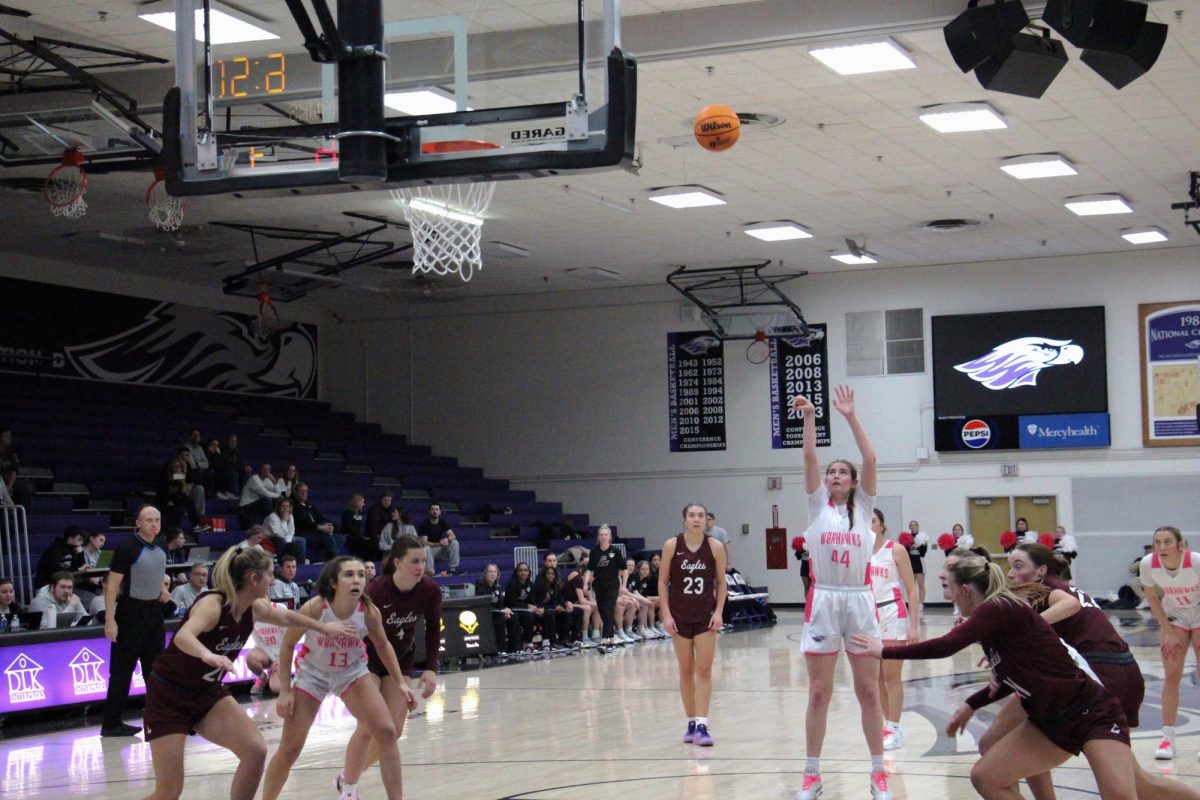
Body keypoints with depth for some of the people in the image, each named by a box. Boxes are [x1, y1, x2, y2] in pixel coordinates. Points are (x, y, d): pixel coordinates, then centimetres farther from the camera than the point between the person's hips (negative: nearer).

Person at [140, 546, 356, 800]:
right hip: (167, 695, -7)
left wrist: (323, 627, 33)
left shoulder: (254, 608, -3)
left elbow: (286, 617, 21)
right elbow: (183, 637, -48)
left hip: (207, 693, 7)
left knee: (256, 751, -12)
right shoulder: (213, 604, -27)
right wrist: (208, 655, -68)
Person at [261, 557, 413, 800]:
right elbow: (287, 645, -14)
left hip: (352, 673, 2)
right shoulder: (313, 609, -30)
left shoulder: (370, 612, -23)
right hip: (312, 675, -2)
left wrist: (400, 683, -3)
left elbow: (383, 646, -2)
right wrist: (285, 691, -14)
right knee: (289, 748, -3)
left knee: (387, 732, -12)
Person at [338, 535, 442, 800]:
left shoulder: (430, 590, -18)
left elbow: (433, 630, -1)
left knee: (393, 730, -2)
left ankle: (350, 775, 23)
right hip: (367, 657, -4)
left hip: (401, 659, 4)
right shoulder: (376, 590, -31)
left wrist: (431, 669, -8)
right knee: (368, 727, -15)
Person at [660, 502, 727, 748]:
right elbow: (663, 582, 0)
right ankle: (691, 723, 15)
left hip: (706, 615, 0)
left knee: (704, 670, -6)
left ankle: (702, 725, -8)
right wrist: (666, 614, -6)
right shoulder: (672, 546, -6)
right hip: (679, 615, 0)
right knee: (686, 671, 6)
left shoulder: (715, 547, -5)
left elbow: (721, 582, 3)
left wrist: (718, 612, -6)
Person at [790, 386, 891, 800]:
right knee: (818, 693, 2)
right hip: (823, 602, 0)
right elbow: (809, 458, -4)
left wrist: (851, 417, -8)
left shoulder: (862, 507, 7)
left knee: (869, 691, 3)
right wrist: (809, 418, -12)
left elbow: (870, 459, -5)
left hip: (860, 601, 0)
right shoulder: (818, 506, 8)